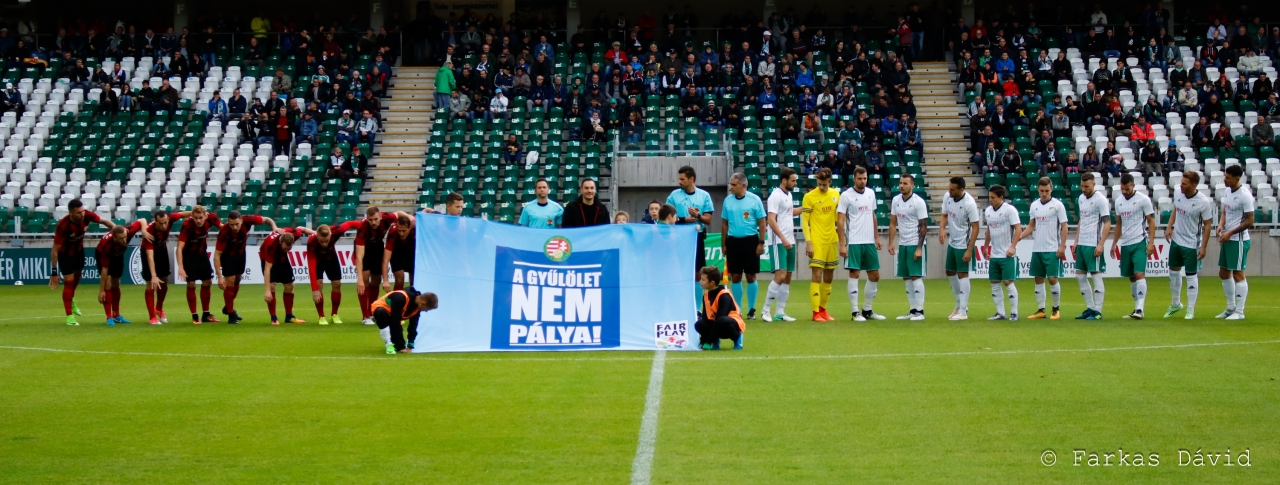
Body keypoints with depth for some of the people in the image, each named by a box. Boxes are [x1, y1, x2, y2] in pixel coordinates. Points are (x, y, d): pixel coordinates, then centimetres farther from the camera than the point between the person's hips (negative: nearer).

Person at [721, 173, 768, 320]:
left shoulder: (754, 200, -5)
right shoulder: (728, 200, 4)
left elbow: (762, 222, -3)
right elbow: (724, 224, 11)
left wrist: (761, 243, -8)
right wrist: (723, 244, 9)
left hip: (750, 241, -3)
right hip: (733, 241, 3)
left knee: (750, 276, 1)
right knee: (735, 277, 5)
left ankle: (751, 310, 10)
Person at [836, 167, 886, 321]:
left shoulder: (871, 193, 9)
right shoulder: (846, 195, -8)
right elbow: (840, 221, -9)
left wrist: (877, 237, 14)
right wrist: (842, 244, -14)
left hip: (870, 242, 6)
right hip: (854, 242, -6)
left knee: (874, 275, 8)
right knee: (854, 274, -6)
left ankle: (867, 310, 19)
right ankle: (855, 312, -1)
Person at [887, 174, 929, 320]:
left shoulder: (919, 202, -11)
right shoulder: (896, 200, 6)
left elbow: (923, 226, -11)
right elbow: (893, 223, 13)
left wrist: (919, 248, -16)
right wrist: (891, 243, 6)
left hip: (915, 245, -6)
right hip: (902, 245, 6)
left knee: (916, 277, -8)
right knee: (907, 278, 7)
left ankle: (920, 311, -5)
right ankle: (912, 310, 13)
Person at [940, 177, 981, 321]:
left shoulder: (969, 203, -24)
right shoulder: (947, 197, -5)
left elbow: (975, 228, -19)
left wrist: (969, 250, -22)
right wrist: (942, 229, -12)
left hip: (964, 244, -8)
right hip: (952, 242, 8)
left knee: (962, 275, -5)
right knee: (950, 273, 16)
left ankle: (963, 312, 0)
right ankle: (960, 305, 32)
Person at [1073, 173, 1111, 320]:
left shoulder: (1100, 199, -10)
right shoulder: (1081, 198, 12)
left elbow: (1107, 223, -13)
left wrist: (1101, 244, -19)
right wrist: (1076, 241, 17)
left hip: (1093, 245, -8)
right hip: (1082, 244, 8)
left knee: (1096, 276, -4)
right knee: (1080, 276, 10)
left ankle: (1098, 311, 0)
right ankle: (1090, 308, 19)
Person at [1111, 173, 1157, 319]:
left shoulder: (1143, 199, -7)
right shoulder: (1118, 201, 11)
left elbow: (1151, 221, -5)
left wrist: (1151, 242, -13)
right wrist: (1114, 242, 16)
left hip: (1139, 243, -6)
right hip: (1125, 244, 6)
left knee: (1139, 274, -16)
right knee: (1131, 277, 10)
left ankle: (1140, 309, -20)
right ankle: (1137, 308, 17)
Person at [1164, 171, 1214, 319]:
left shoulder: (1204, 202, -20)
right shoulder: (1178, 193, -5)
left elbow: (1207, 225, -13)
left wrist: (1203, 247, -14)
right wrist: (1169, 227, 0)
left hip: (1191, 244, -6)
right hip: (1176, 240, 6)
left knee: (1191, 275, -1)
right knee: (1173, 271, 16)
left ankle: (1191, 309, 10)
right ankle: (1176, 304, 34)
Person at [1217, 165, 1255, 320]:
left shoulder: (1244, 195, -16)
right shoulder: (1229, 192, 9)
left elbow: (1249, 221, -16)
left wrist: (1230, 233, -15)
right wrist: (1221, 225, 0)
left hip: (1238, 240, -9)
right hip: (1227, 239, 9)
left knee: (1238, 274, -4)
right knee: (1224, 273, 14)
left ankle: (1239, 311, 3)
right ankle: (1231, 307, 26)